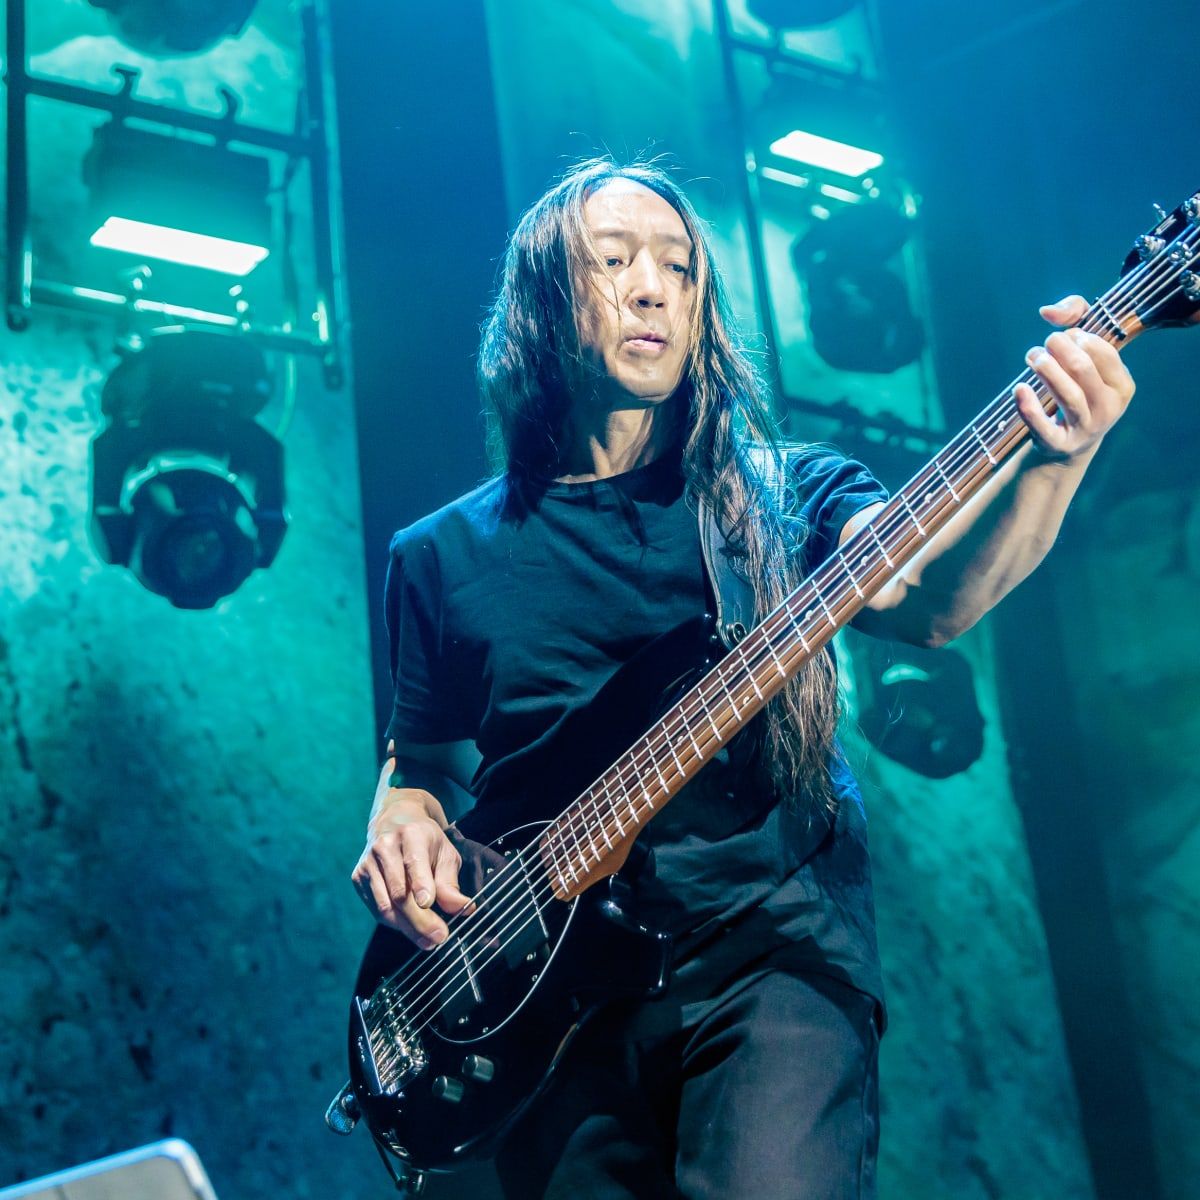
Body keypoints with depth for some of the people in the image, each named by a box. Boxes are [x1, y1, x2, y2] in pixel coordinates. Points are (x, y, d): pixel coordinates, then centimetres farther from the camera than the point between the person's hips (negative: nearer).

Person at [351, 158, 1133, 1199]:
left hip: (773, 948, -2)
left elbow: (927, 602, -13)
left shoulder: (786, 494, 7)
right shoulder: (441, 556, 13)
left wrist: (1049, 465, -32)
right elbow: (418, 760, 21)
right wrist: (401, 830, -3)